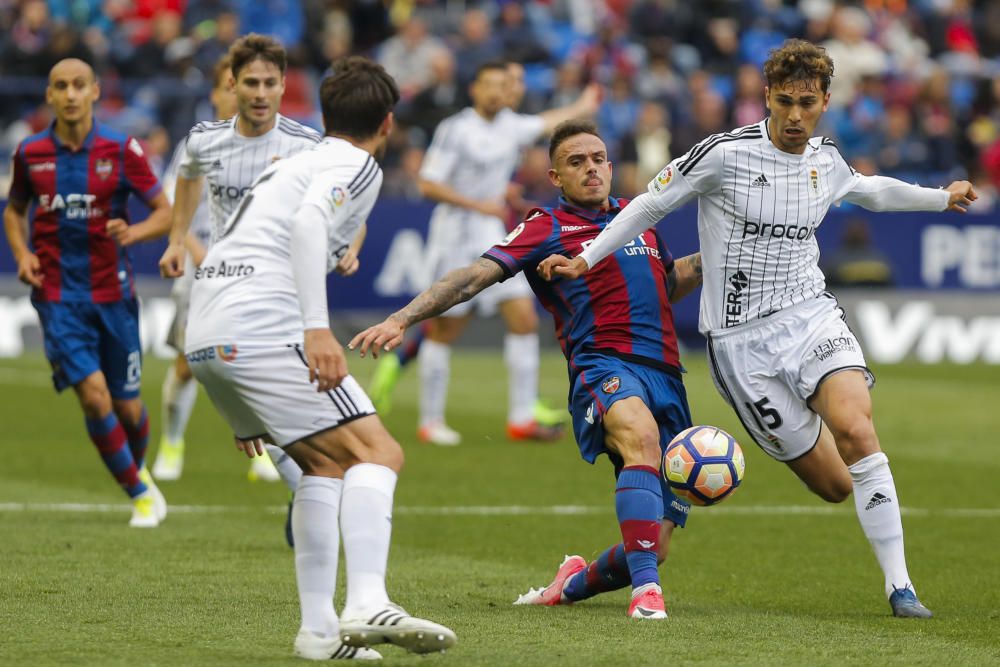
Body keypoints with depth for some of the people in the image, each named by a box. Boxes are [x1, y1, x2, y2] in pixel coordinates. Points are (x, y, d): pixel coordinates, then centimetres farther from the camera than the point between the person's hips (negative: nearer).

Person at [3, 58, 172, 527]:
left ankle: (136, 468, 40)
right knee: (94, 397, -14)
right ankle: (139, 492, 5)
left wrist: (133, 233, -20)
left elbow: (165, 212, 0)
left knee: (127, 408, 6)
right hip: (58, 297, 0)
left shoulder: (121, 150, -5)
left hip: (112, 292, 0)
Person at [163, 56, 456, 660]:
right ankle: (368, 605, -29)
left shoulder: (293, 164, 30)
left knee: (325, 461, 18)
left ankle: (319, 628, 10)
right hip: (262, 331, -9)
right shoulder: (357, 166, 3)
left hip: (205, 338, 9)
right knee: (377, 452, -10)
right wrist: (317, 328, -25)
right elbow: (308, 222, -17)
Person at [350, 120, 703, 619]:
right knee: (641, 434, -42)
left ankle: (579, 580, 31)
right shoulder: (547, 229, 6)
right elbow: (474, 277, -4)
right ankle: (646, 589, -43)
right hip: (603, 367, -5)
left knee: (653, 548, -2)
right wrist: (402, 319, -16)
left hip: (665, 374, 5)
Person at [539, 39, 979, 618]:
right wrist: (586, 259, 0)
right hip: (741, 337, -3)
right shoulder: (725, 155, -10)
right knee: (834, 485, -9)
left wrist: (941, 198, 39)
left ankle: (900, 585, -19)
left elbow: (867, 189, 31)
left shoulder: (827, 160, 7)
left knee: (856, 430, -25)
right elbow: (652, 203, 2)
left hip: (810, 313, 3)